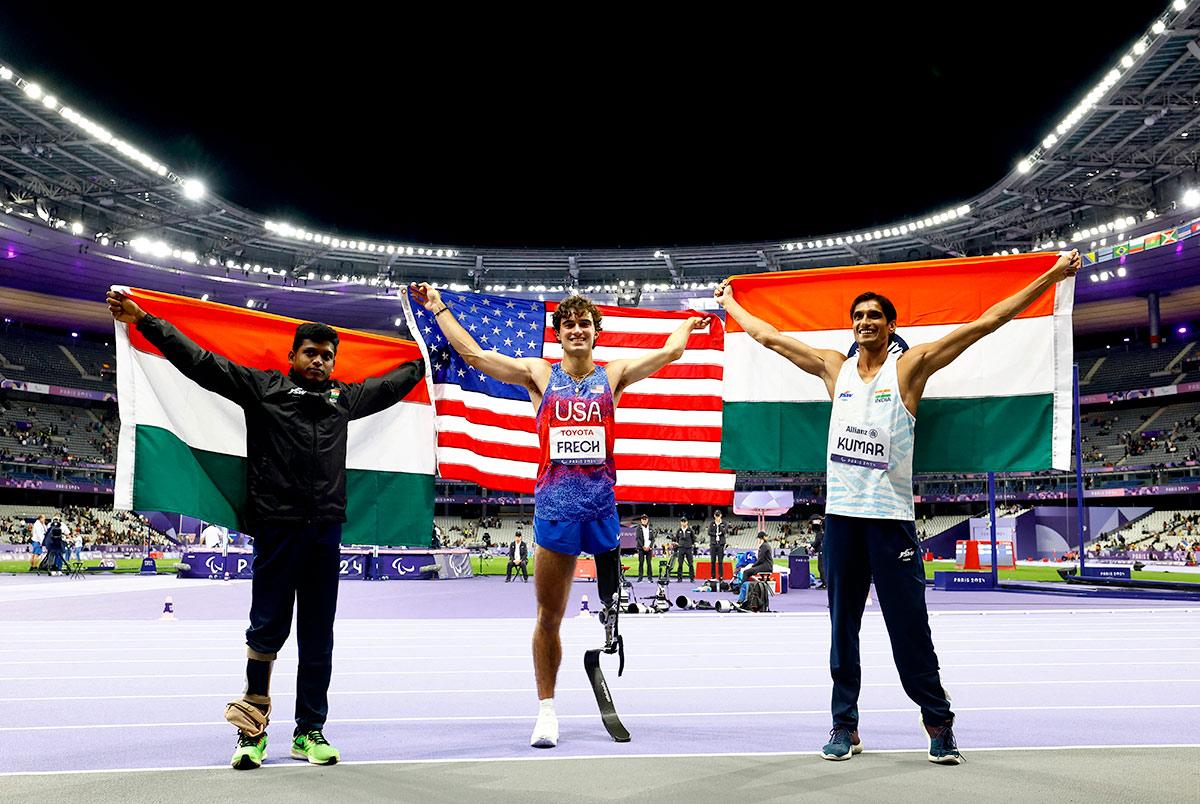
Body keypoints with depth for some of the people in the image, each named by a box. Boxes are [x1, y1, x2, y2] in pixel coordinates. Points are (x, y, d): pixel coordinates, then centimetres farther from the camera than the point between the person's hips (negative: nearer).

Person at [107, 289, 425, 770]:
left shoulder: (344, 397, 18)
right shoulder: (262, 387, 7)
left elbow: (391, 384, 33)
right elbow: (200, 361, 4)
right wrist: (143, 321, 0)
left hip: (326, 531, 4)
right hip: (277, 527, -3)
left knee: (318, 636, 7)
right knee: (268, 629, 1)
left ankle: (309, 732, 17)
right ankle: (252, 730, 16)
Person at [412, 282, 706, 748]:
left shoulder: (613, 375, 10)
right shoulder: (539, 375, 9)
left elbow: (669, 352, 10)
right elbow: (473, 353, 7)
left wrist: (690, 322, 26)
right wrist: (438, 308, 10)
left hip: (602, 505, 1)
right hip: (554, 507, 0)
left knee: (613, 601, -1)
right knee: (548, 617, 6)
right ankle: (546, 710, 19)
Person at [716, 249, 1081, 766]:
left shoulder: (910, 367, 1)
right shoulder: (834, 368, 11)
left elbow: (986, 323, -2)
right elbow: (768, 337, 20)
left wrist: (1052, 276, -3)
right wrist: (728, 302, 27)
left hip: (891, 516, -3)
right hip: (841, 514, 4)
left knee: (909, 626, -2)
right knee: (842, 627, 9)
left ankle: (938, 722, 13)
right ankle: (844, 725, 18)